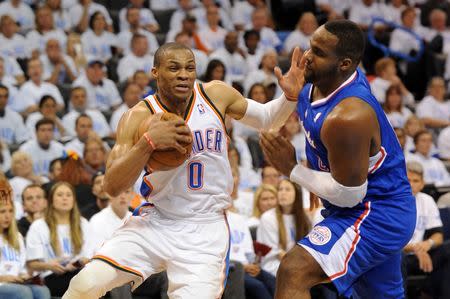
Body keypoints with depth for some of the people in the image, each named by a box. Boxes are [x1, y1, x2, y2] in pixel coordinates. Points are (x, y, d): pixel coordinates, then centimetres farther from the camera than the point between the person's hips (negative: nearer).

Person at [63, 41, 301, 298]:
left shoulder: (216, 95, -3)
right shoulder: (138, 117, -9)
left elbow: (267, 120, 13)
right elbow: (112, 187, -16)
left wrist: (290, 96, -8)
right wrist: (148, 142, -30)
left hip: (205, 228, 0)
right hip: (155, 220, 0)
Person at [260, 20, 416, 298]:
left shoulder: (347, 118, -32)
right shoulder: (318, 80, -5)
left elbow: (349, 194, -24)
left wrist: (291, 169, -18)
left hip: (375, 214, -11)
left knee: (293, 272, -27)